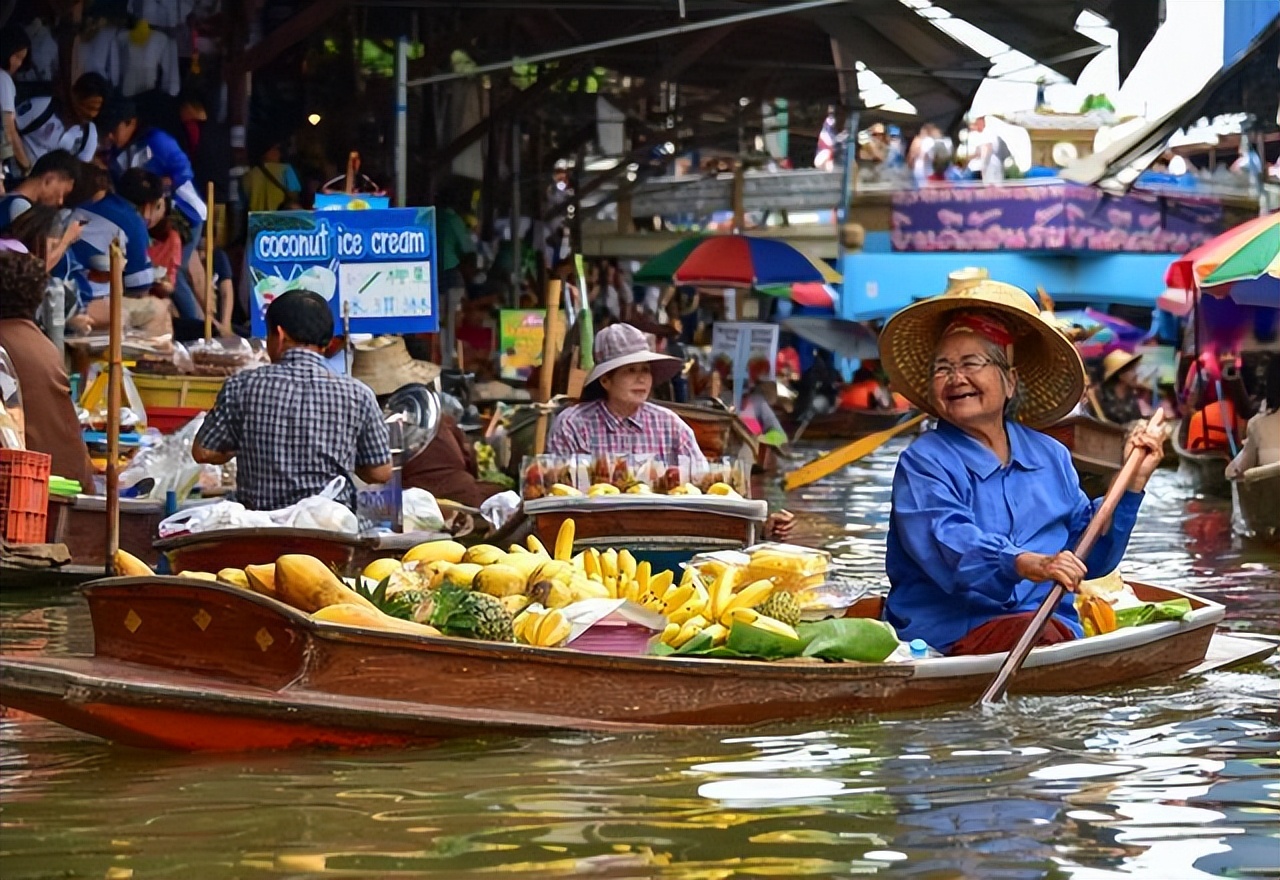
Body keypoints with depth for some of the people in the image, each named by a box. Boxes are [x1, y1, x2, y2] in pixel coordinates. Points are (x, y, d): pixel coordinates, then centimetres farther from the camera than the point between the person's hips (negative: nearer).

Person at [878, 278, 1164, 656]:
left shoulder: (1050, 456, 20)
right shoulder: (922, 464, 3)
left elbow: (1091, 557, 23)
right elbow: (948, 546, -18)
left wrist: (1132, 483, 14)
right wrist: (1028, 564, -35)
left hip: (1055, 628, 5)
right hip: (949, 636, -5)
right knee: (1036, 632, -34)